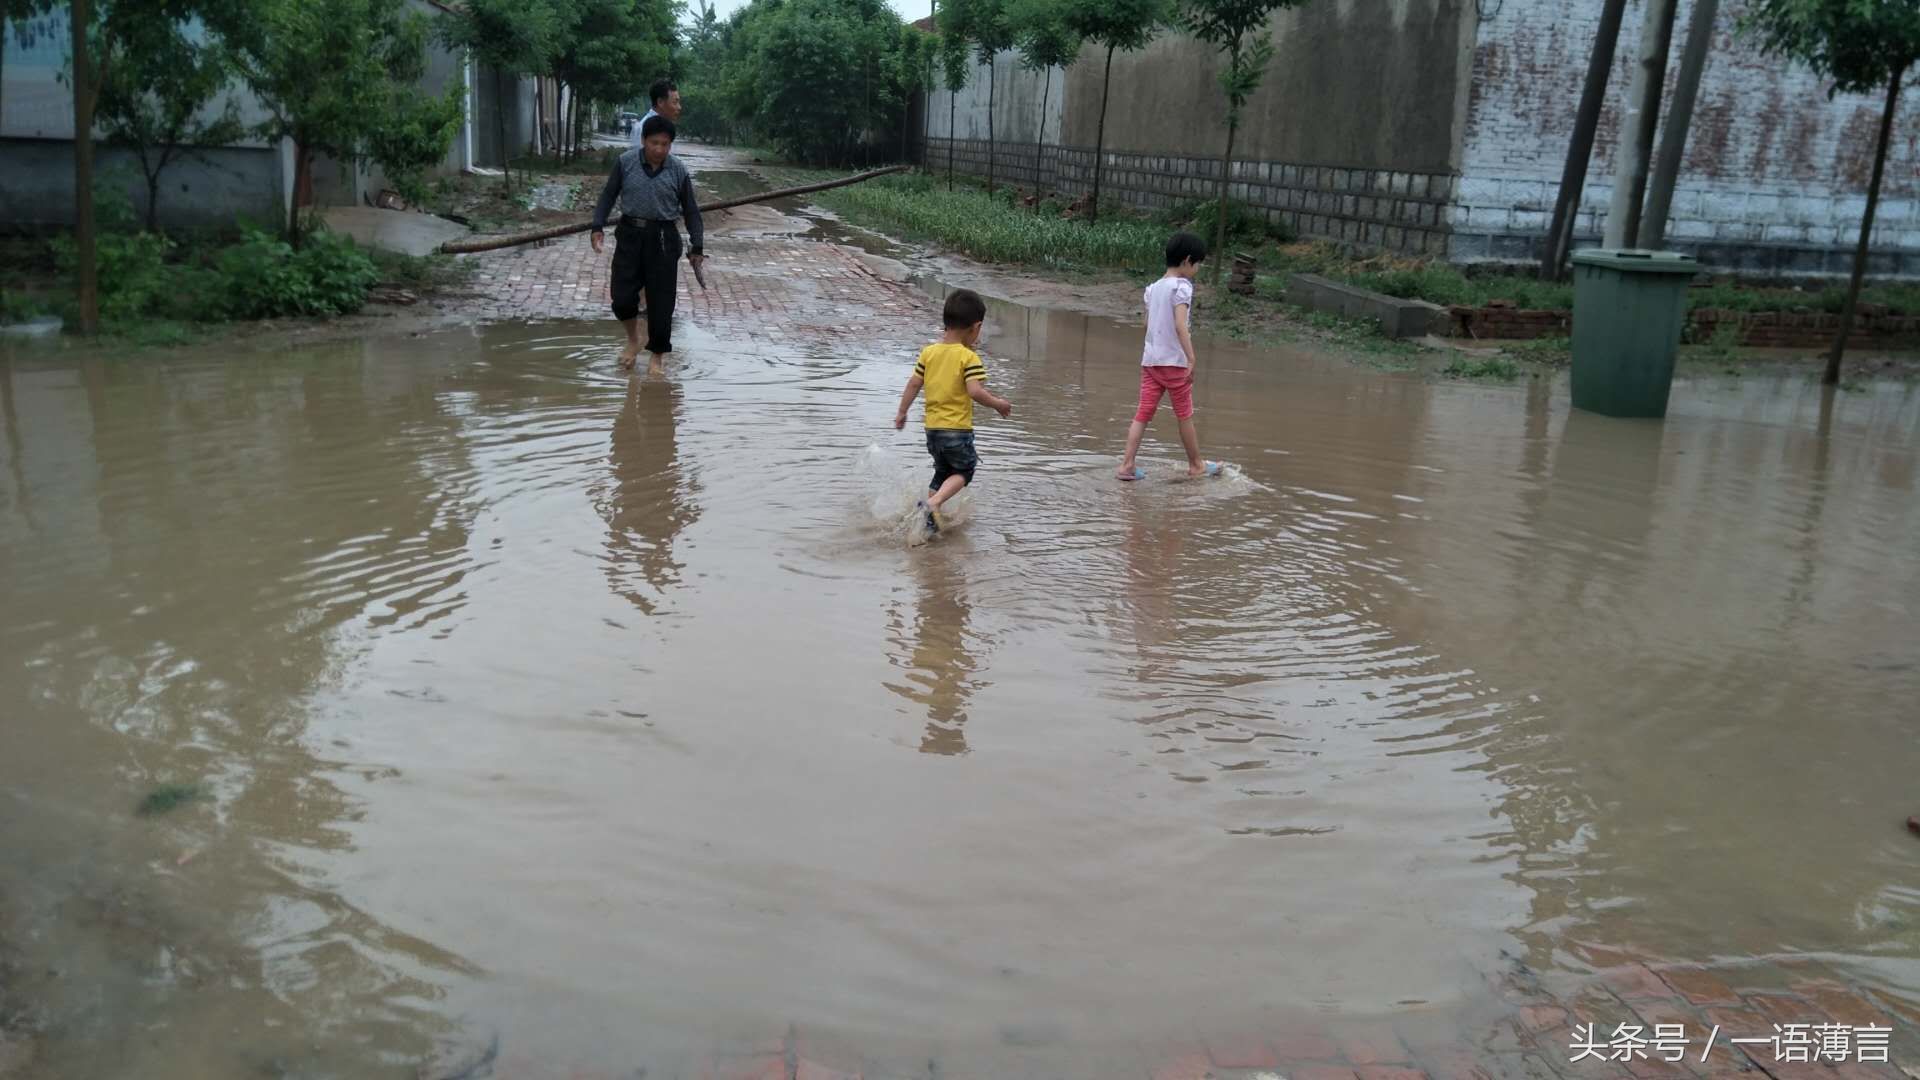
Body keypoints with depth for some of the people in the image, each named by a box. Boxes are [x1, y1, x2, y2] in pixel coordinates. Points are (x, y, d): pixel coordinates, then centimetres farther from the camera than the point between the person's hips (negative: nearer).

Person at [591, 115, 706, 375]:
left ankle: (658, 356, 17)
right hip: (630, 235, 1)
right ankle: (633, 339, 27)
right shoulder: (626, 162, -2)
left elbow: (690, 210, 4)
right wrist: (598, 226, -4)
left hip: (663, 239, -1)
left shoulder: (678, 171, -3)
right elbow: (608, 195, 7)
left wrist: (696, 247, 1)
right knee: (622, 297, -3)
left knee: (660, 301, 1)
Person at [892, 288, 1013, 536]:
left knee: (942, 472, 23)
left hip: (932, 426, 6)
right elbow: (975, 391, -22)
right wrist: (998, 404, -6)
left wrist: (901, 413, 15)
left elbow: (914, 384, 4)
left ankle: (931, 515, 18)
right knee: (963, 471, 11)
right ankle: (933, 504, -11)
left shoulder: (928, 352, 3)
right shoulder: (969, 357, -14)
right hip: (957, 428, -6)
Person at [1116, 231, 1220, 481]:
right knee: (1185, 416, 8)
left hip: (1150, 359, 6)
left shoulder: (1153, 287, 11)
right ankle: (1196, 465, 21)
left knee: (1143, 413, 4)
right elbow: (1180, 325, -22)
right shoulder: (1181, 287, -12)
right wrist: (1192, 359, -26)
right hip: (1174, 360, -6)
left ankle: (1127, 465, -4)